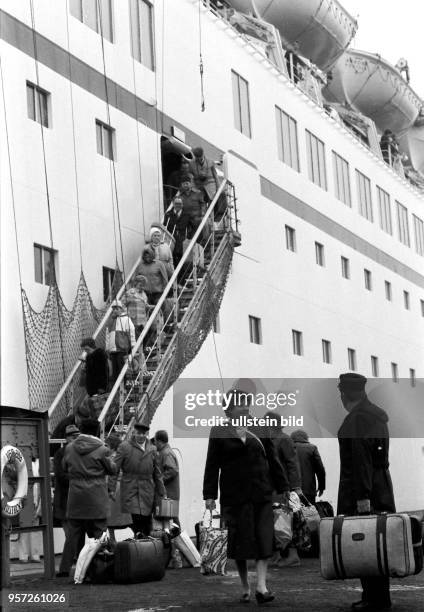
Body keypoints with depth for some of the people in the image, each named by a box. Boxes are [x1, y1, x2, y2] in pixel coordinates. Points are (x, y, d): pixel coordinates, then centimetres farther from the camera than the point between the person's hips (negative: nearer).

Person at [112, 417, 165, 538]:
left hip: (147, 492, 3)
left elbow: (157, 474, 17)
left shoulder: (152, 450, 13)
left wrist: (161, 494, 16)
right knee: (136, 518, -18)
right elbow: (114, 469, -1)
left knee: (147, 522, 2)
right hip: (130, 491, -3)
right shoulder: (124, 447, 2)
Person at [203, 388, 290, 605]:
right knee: (239, 540, 3)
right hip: (234, 495, -2)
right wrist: (210, 494, -5)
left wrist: (282, 487, 12)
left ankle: (261, 585, -9)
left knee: (264, 538, -8)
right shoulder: (219, 433, 2)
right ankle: (245, 587, 16)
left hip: (262, 493, 2)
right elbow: (212, 465, 1)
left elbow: (273, 460, 13)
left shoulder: (260, 429, 9)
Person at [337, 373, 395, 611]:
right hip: (381, 487, 10)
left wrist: (362, 496, -22)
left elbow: (362, 460, -21)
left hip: (362, 488, -10)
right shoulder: (377, 415, 15)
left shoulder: (358, 418, -15)